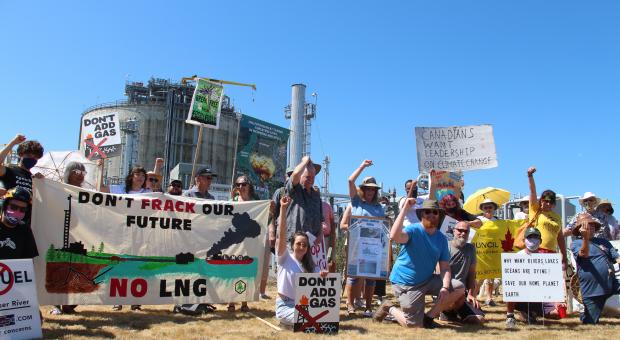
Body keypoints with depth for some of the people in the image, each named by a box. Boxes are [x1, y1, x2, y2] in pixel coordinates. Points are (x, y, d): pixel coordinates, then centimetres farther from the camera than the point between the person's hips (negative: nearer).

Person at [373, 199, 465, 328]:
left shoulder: (442, 239, 2)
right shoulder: (413, 230, -16)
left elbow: (445, 267, -2)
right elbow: (394, 236, -39)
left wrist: (445, 287, -20)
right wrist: (405, 208, -37)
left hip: (427, 281, 6)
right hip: (406, 284, -6)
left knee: (459, 288, -8)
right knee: (414, 324, -8)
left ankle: (429, 317, 4)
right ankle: (389, 308, 21)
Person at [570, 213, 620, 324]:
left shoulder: (604, 242, 16)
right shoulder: (575, 243, 1)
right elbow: (584, 254, -18)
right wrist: (585, 237, -35)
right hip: (592, 289, -4)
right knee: (591, 322, 4)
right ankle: (583, 316, 37)